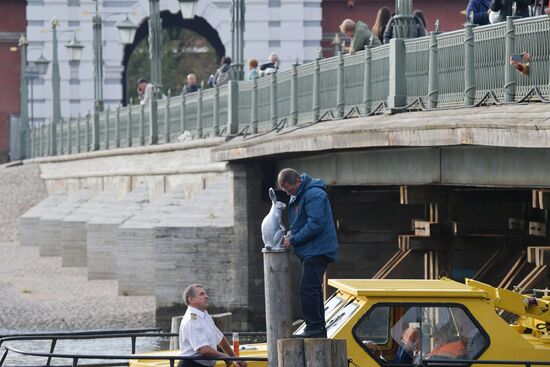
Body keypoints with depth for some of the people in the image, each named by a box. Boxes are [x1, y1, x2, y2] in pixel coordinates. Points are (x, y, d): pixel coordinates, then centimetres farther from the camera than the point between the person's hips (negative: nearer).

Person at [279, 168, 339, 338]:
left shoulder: (314, 195, -17)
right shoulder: (297, 196, 17)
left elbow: (315, 224, -23)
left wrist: (293, 240, -18)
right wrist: (291, 234, 7)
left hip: (317, 251, -11)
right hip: (310, 252, 11)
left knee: (308, 290, -15)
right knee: (313, 291, 14)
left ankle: (314, 329, -15)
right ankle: (319, 330, 19)